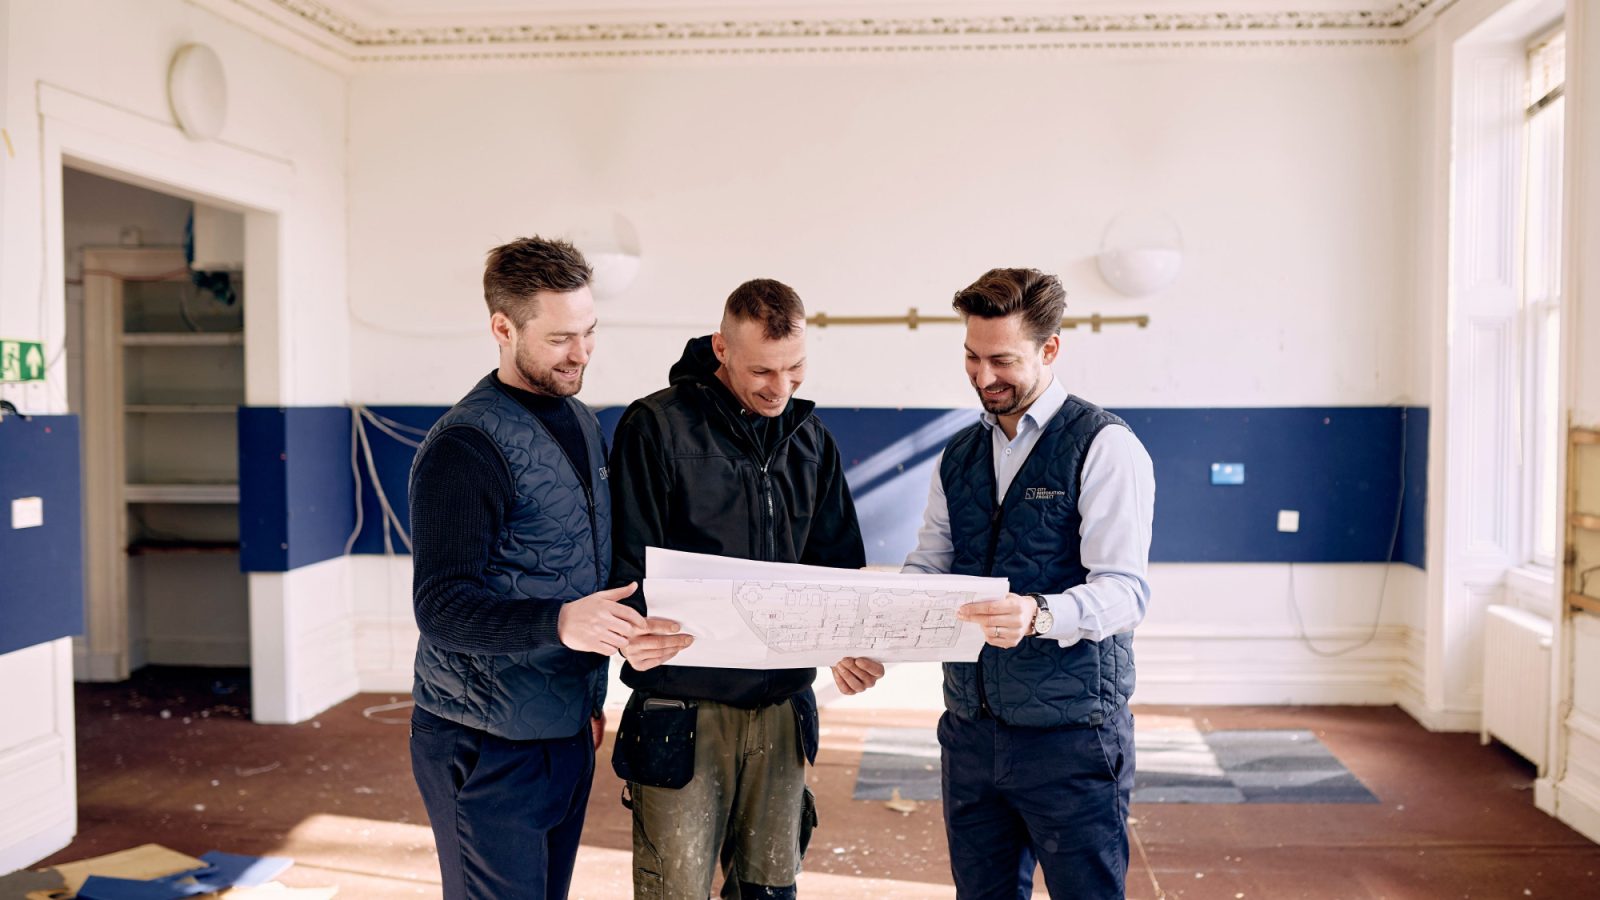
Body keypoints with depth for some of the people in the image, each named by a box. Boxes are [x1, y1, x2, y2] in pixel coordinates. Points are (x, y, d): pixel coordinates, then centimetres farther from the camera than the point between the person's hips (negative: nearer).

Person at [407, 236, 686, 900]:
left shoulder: (581, 422, 11)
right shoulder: (464, 445, -16)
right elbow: (441, 609, -21)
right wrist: (559, 621, -36)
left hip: (567, 731, 7)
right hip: (487, 745, -7)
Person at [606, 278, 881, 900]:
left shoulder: (810, 437, 10)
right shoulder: (657, 427, -7)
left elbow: (838, 563, 13)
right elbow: (627, 566, -9)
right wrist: (634, 637, -29)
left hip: (782, 706, 5)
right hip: (683, 708, -5)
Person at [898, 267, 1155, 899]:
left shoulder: (1105, 447, -9)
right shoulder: (958, 456, 11)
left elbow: (1124, 589, -18)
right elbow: (928, 565, 12)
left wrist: (1040, 615, -37)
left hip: (1071, 734, -5)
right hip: (970, 725, 6)